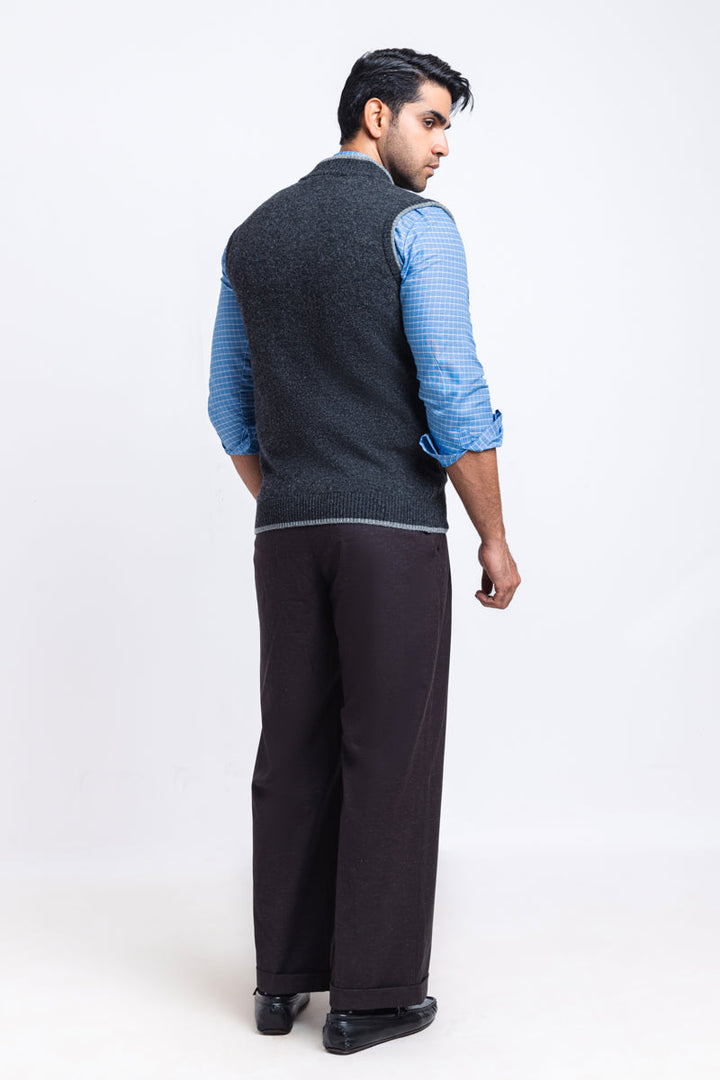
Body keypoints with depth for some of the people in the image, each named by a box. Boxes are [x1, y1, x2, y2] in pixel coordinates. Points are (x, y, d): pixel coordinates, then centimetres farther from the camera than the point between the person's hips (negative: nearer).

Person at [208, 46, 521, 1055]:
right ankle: (371, 994, 10)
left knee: (294, 750, 12)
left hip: (286, 530, 6)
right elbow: (454, 395, -14)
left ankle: (283, 979, 20)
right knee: (391, 755, 2)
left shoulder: (253, 236, 15)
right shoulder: (416, 224, -6)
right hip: (394, 528, -6)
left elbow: (232, 411, 17)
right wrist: (495, 538, -6)